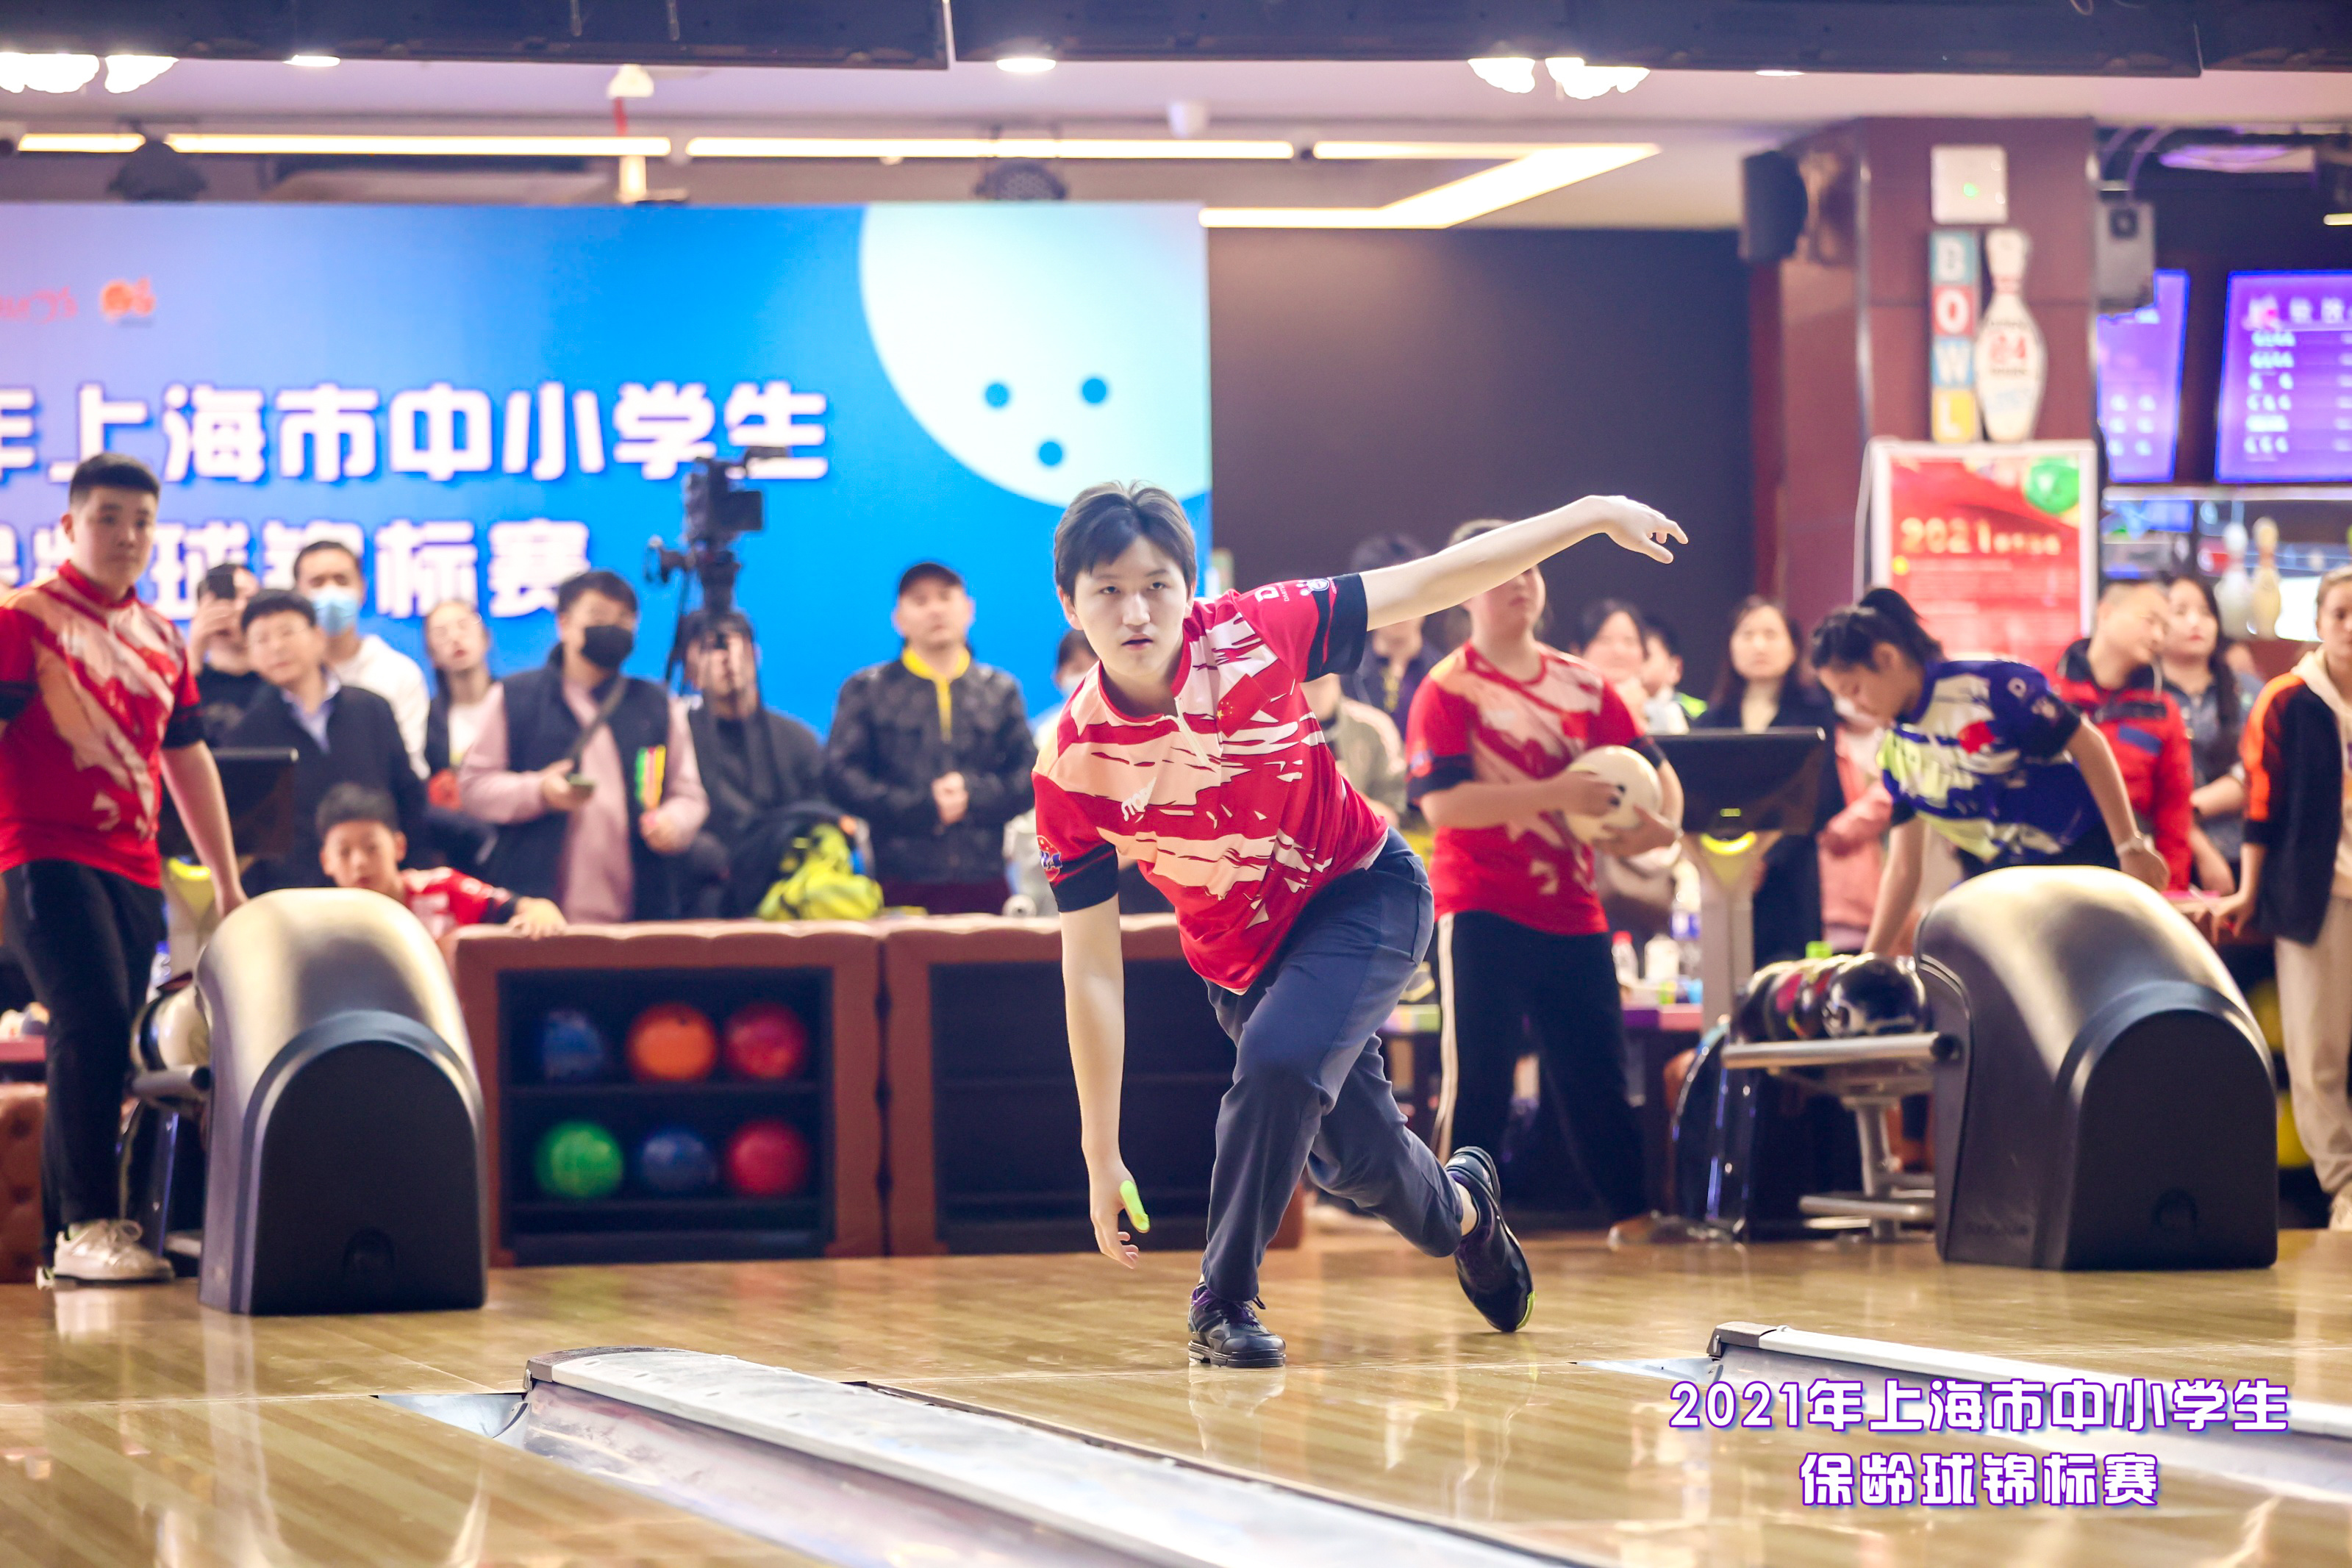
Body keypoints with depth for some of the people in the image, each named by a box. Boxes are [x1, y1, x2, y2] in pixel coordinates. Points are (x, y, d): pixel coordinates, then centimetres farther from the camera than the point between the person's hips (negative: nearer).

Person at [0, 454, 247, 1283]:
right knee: (95, 1023, -20)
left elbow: (189, 759, 23)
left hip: (134, 868, 6)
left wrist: (227, 880, 22)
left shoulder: (161, 639, 16)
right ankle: (88, 1224, -18)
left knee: (100, 1046, 4)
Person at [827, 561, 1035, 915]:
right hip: (902, 884, -2)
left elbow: (1030, 776, 10)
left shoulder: (1000, 690, 17)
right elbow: (840, 776, 0)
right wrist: (922, 807, -10)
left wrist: (973, 795, -10)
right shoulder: (865, 690, 11)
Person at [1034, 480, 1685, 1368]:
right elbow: (1090, 971, -17)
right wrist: (1101, 1158, -17)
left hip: (1363, 892, -2)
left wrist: (1592, 517, -14)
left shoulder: (1250, 635, -25)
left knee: (1280, 1057, -29)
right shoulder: (1071, 770, -23)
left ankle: (1225, 1298, -11)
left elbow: (1429, 586, -14)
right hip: (1240, 955, 2)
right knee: (1356, 1160, 9)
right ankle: (1462, 1210, 46)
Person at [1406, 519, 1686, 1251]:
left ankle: (1634, 1217, 19)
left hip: (1572, 912, 5)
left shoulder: (1583, 684, 10)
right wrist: (1555, 793, -24)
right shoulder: (1447, 691, -5)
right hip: (1483, 911, -5)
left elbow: (1652, 766, 10)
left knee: (1598, 1072, 9)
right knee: (1477, 1079, -6)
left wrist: (1663, 820, -13)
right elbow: (1441, 802, -17)